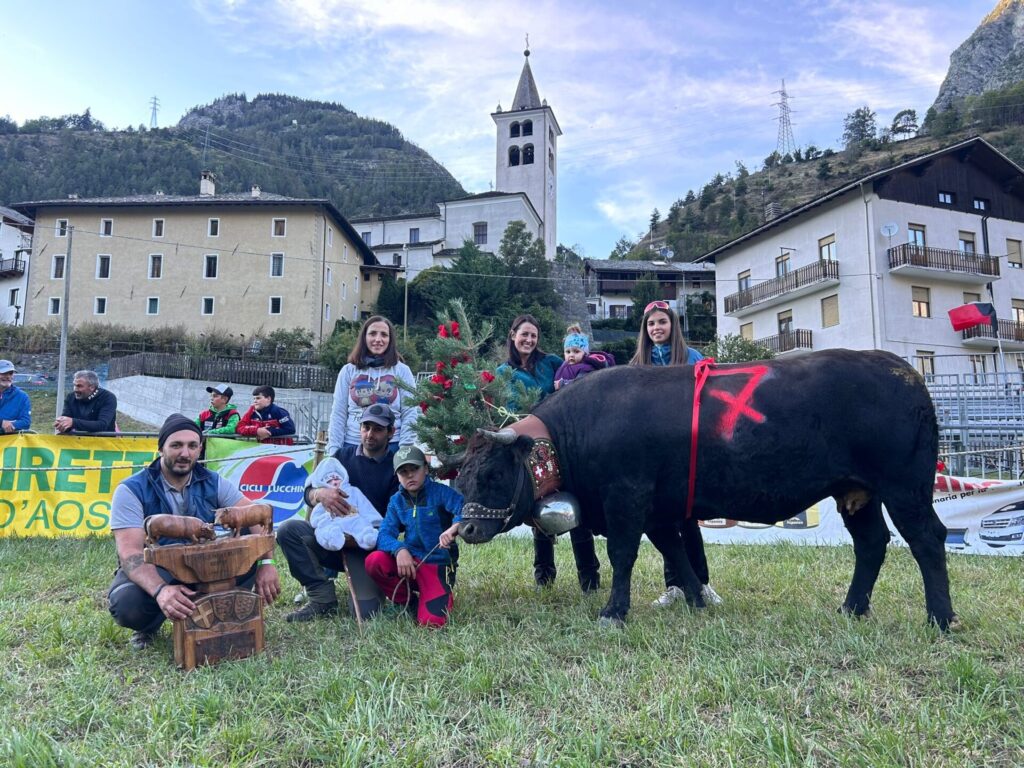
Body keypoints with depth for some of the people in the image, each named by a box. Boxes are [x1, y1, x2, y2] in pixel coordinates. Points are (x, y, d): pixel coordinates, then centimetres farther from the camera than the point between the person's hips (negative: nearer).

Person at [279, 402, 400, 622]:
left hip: (369, 548, -3)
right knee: (288, 529, -22)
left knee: (365, 611, -22)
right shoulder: (343, 455, 6)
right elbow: (308, 493, -1)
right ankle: (323, 599, -12)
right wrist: (320, 494, -25)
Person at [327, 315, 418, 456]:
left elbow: (410, 414, 0)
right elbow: (338, 414, 6)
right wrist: (333, 450, -2)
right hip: (352, 446, 1)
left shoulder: (402, 371, 4)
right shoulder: (349, 371, 7)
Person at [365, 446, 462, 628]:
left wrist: (454, 527, -45)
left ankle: (442, 597, 15)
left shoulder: (440, 492, -7)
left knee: (431, 621, -23)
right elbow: (385, 534, -5)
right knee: (374, 561, -25)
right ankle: (411, 602, 0)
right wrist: (399, 550, -27)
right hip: (409, 561, 4)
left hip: (437, 565, -4)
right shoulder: (397, 501, 6)